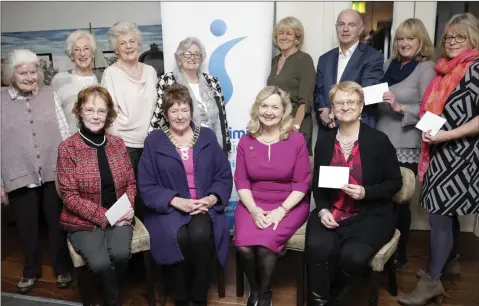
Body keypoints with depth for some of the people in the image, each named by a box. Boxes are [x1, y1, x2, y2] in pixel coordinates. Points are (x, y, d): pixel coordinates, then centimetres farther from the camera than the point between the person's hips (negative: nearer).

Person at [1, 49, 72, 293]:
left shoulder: (50, 95, 2)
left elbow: (64, 132, 4)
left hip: (54, 173, 1)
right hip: (20, 177, 0)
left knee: (58, 223, 12)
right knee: (27, 227, 13)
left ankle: (62, 268, 32)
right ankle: (31, 270, 36)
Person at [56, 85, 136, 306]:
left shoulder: (117, 143, 4)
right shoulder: (67, 148, -7)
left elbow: (131, 182, 10)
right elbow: (70, 196, -9)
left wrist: (127, 207, -10)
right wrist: (104, 216, -16)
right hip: (83, 221, -2)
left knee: (121, 254, -25)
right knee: (100, 262, -26)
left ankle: (114, 287, 9)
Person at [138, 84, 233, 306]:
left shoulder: (207, 137, 9)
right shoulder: (154, 141, 3)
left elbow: (224, 176, 7)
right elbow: (146, 186, -3)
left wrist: (212, 199, -13)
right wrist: (177, 201, -16)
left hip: (204, 206, 1)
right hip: (169, 208, -1)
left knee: (200, 234, -31)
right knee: (178, 237, -32)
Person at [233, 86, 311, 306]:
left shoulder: (297, 140, -3)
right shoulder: (246, 141, 4)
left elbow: (302, 183, -5)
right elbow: (241, 181, 1)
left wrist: (281, 210, -17)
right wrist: (253, 209, -14)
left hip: (289, 205, -2)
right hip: (253, 204, 2)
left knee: (265, 243, -27)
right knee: (244, 245, -23)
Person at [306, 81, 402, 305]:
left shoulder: (379, 140, -4)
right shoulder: (324, 141, 7)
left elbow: (395, 182, 1)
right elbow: (317, 183, 10)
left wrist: (366, 192, -17)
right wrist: (322, 210, -9)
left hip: (370, 214, -2)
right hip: (331, 213, 2)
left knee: (353, 256, -29)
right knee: (317, 248, -28)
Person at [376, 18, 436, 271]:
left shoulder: (426, 68, -4)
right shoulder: (389, 64, 10)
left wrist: (400, 107, -23)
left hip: (407, 146, -4)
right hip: (382, 141, 4)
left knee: (399, 199, 4)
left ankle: (399, 253, 23)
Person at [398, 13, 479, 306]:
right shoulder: (447, 70, 13)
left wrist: (447, 135, -24)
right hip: (441, 153, 8)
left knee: (439, 215, -4)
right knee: (446, 214, 17)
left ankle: (431, 281, 8)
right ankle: (447, 264, 33)